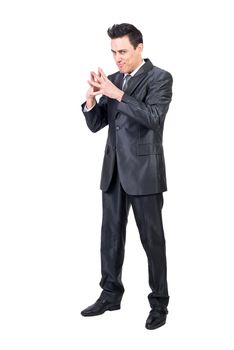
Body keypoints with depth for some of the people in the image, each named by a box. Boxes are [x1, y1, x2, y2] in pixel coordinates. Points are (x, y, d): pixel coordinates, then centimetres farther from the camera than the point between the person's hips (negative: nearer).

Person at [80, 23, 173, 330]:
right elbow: (95, 124, 9)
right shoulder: (114, 80, 12)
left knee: (152, 238, 1)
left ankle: (159, 302, 12)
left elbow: (153, 116, -21)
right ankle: (110, 295, 23)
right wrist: (92, 98, -10)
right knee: (111, 235, 11)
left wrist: (117, 94, -24)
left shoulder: (160, 78, -6)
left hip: (144, 171, -6)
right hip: (114, 170, 6)